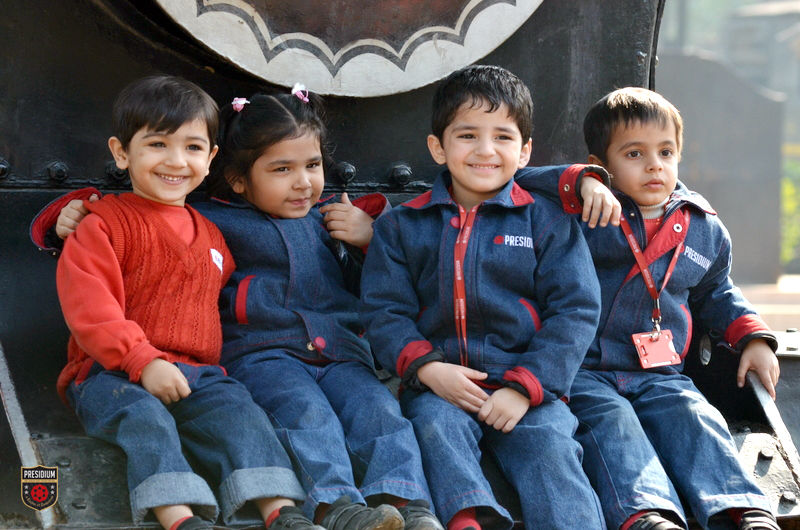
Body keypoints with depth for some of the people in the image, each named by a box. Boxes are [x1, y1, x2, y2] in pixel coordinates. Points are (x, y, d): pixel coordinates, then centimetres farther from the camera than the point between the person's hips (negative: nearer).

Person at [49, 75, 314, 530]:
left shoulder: (211, 236, 22)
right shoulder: (104, 225, 1)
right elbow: (88, 306, -12)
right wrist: (143, 361, -22)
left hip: (195, 373, 5)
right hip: (111, 373, -5)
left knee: (236, 407, -23)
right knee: (144, 416, -34)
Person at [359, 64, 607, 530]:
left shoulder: (548, 224, 10)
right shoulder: (402, 226, 14)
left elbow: (575, 311, 3)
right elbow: (384, 310, 8)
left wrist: (524, 387, -10)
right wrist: (426, 368, -13)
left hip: (528, 383, 0)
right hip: (438, 385, 1)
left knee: (549, 446, -27)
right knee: (436, 425, -31)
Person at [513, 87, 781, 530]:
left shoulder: (705, 230, 15)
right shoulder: (584, 215, 2)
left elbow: (714, 294, 32)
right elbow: (520, 185, -12)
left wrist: (752, 337, 17)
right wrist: (580, 183, -27)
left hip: (660, 374, 3)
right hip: (582, 373, -3)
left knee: (693, 417, -24)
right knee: (609, 420, -31)